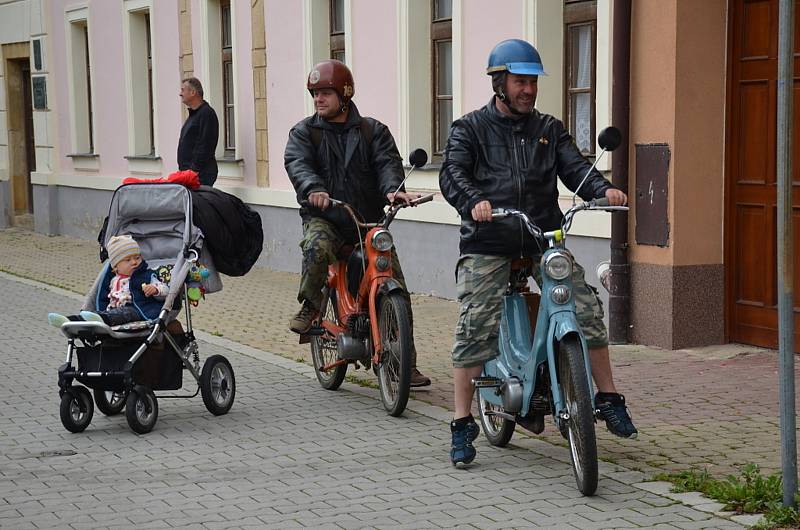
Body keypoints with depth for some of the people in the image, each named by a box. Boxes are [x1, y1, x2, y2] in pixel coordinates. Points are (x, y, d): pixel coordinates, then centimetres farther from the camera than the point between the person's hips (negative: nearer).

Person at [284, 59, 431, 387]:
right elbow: (297, 163, -11)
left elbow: (388, 162, -6)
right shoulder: (304, 132, 7)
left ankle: (406, 364, 6)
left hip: (369, 221, 1)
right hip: (324, 217, -1)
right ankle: (310, 306, -12)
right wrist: (313, 188, -33)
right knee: (317, 248, -38)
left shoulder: (373, 131, 9)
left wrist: (392, 188, -29)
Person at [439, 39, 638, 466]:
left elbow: (575, 167, 5)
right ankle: (462, 424, -3)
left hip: (545, 238, 3)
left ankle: (608, 399, 7)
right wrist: (473, 202, -30)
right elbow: (452, 173, -8)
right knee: (474, 329, -12)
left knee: (588, 311, -9)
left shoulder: (550, 130, 18)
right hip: (488, 243, -3)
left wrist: (603, 189, -17)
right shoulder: (470, 128, 8)